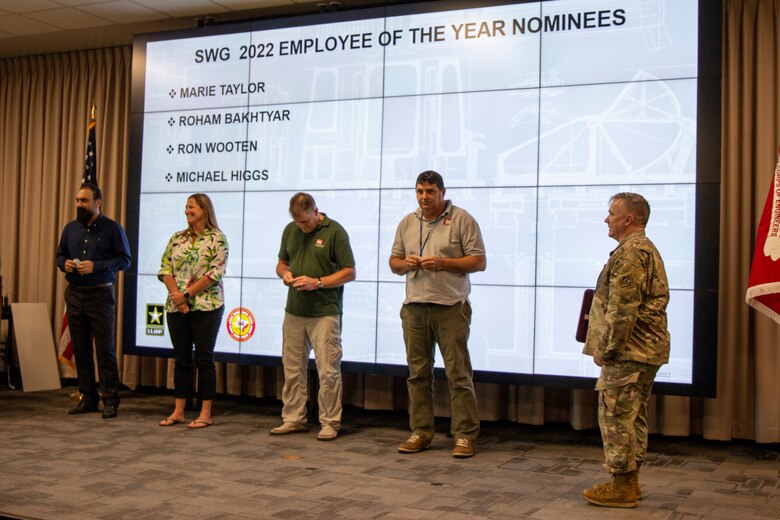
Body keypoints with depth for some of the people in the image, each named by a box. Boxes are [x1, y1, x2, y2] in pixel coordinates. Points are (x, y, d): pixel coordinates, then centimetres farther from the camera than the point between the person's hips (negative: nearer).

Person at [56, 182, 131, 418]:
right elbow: (60, 255, 19)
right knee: (80, 349, 9)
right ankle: (87, 397, 18)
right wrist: (64, 264, -4)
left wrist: (96, 266, -17)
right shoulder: (71, 228, 11)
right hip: (74, 294, 5)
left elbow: (124, 259, -6)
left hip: (100, 295, -5)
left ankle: (110, 400, 2)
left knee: (105, 349, -4)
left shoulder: (112, 228, -3)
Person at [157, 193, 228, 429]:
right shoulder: (176, 238, 12)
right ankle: (178, 411, 15)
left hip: (206, 306, -5)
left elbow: (216, 272, -12)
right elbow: (165, 268, 7)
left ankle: (206, 413, 5)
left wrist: (187, 293, -14)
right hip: (176, 307, 5)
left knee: (204, 358, 0)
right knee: (181, 358, 9)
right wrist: (176, 294, -9)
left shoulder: (217, 238, -3)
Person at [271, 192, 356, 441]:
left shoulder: (335, 231, -7)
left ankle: (330, 423, 5)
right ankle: (293, 418, 20)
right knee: (292, 369, 10)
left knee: (328, 370, -4)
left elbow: (349, 272, -8)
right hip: (294, 310, 6)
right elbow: (282, 263, 21)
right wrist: (284, 273, -2)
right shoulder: (290, 230, 9)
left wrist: (317, 282, -17)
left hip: (325, 313, -5)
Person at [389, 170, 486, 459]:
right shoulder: (407, 223, 15)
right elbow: (394, 262, 19)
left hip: (450, 307, -5)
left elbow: (479, 261, -4)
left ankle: (464, 436, 1)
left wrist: (443, 264, -15)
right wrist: (406, 264, -4)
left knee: (458, 373, -4)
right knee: (418, 373, 8)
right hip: (414, 307, 5)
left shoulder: (462, 219, -1)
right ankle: (420, 432, 16)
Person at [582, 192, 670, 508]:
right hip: (647, 349, 11)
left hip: (627, 351, -11)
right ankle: (630, 482, 22)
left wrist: (606, 348, -17)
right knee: (634, 416, 15)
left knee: (616, 415, -5)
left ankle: (621, 486, 1)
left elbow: (623, 309, -22)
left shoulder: (629, 253, -16)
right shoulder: (648, 250, 19)